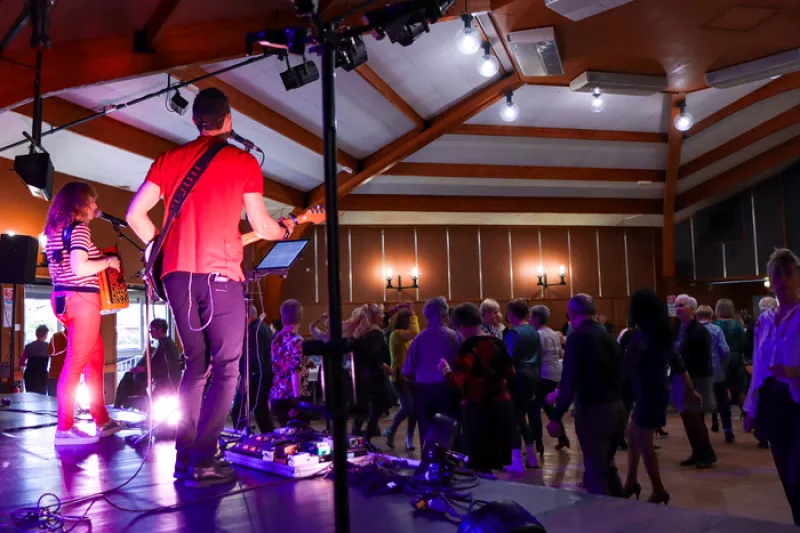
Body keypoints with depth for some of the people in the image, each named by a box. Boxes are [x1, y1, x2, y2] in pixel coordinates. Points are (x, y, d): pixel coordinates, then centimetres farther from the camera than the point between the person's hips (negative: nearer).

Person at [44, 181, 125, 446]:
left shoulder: (55, 230, 16)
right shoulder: (79, 228, -12)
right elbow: (79, 268, -23)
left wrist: (100, 260, 21)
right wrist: (108, 261, -9)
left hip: (62, 297, 10)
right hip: (81, 299, -10)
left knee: (96, 357, 16)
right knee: (76, 363, -5)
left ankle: (102, 420, 21)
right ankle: (65, 429, 0)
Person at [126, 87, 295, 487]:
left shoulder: (169, 159, 14)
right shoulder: (244, 161, 3)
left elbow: (135, 214, 8)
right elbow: (261, 226, 4)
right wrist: (286, 229, 25)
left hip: (177, 275, 5)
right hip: (220, 275, -5)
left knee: (196, 365, 16)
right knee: (225, 370, 2)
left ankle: (184, 456, 15)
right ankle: (203, 462, -4)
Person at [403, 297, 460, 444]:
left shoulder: (419, 338, -2)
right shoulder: (452, 336, -8)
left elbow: (407, 370, -1)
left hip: (423, 389, 2)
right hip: (445, 388, -2)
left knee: (426, 433, 9)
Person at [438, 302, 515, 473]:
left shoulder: (468, 347, -15)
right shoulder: (498, 343, 7)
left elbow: (457, 381, -20)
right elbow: (510, 375, 12)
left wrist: (445, 369, -2)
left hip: (478, 408, -7)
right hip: (502, 404, 7)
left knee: (479, 461, 3)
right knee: (495, 458, 16)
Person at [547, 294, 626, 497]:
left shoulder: (577, 337, -11)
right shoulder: (608, 336, 10)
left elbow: (569, 380, -18)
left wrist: (556, 417, -16)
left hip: (593, 410, -8)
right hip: (617, 407, 8)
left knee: (595, 472, 2)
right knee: (607, 465, 23)